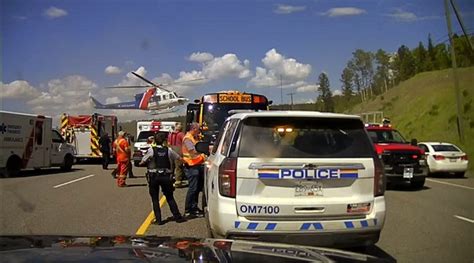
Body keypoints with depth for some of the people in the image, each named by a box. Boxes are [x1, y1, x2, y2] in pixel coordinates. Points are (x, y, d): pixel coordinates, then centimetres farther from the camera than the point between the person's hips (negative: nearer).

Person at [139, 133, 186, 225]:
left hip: (154, 176, -2)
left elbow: (142, 162, -6)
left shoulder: (151, 150, -6)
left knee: (155, 199, 8)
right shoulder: (168, 150, 2)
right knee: (170, 197, 14)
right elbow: (179, 158, 8)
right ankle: (177, 216, 13)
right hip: (166, 176, 2)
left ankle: (158, 219, 4)